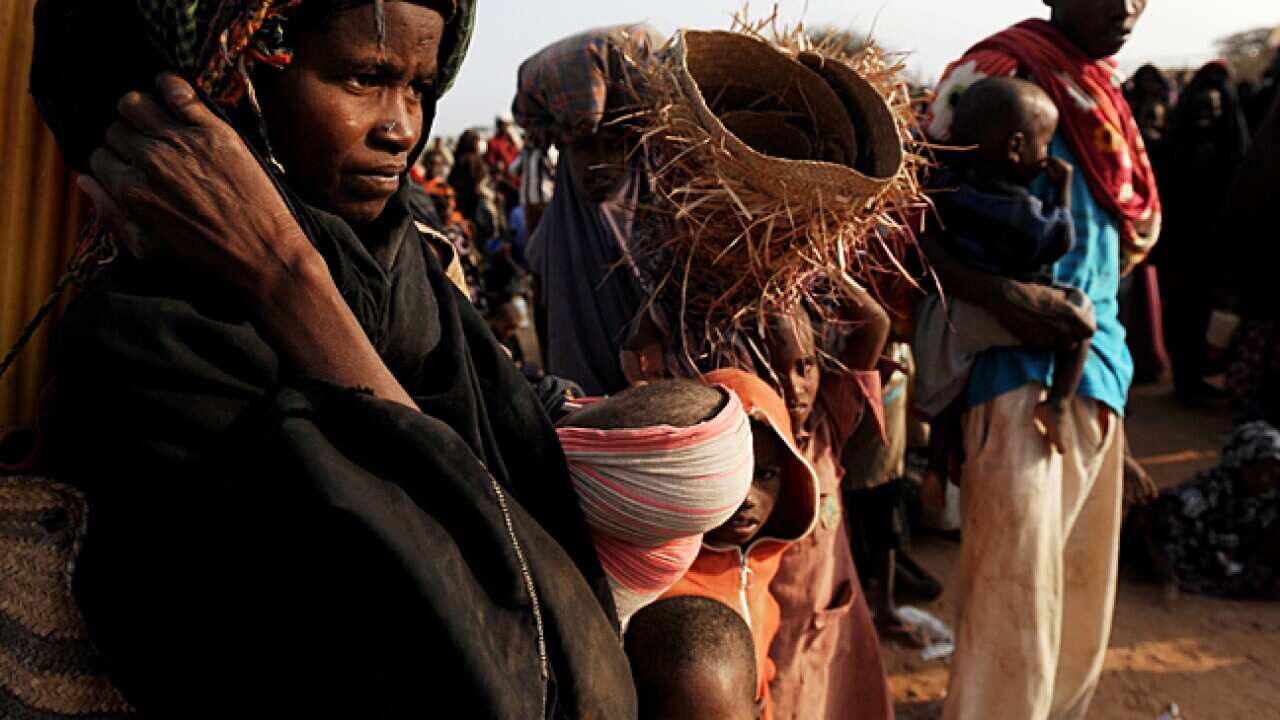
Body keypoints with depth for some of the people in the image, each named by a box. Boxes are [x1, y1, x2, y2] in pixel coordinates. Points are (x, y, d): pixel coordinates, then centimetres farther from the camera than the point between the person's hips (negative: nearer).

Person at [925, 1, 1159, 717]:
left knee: (1083, 589, 14)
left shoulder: (1105, 93, 18)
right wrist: (1001, 294, -25)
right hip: (1021, 363, -8)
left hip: (1097, 363, 8)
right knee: (1017, 595, -6)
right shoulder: (997, 71, -6)